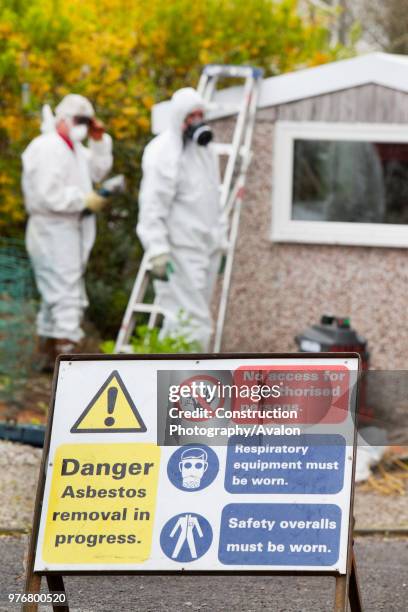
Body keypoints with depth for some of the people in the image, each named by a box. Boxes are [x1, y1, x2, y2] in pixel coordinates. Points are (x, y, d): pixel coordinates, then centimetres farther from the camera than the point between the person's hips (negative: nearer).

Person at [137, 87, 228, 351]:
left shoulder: (206, 150, 17)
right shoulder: (164, 152, -11)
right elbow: (153, 205, -16)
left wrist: (221, 242, 20)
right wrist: (158, 250, -22)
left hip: (206, 247, 9)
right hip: (180, 249, -9)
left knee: (181, 319, 11)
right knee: (193, 321, -12)